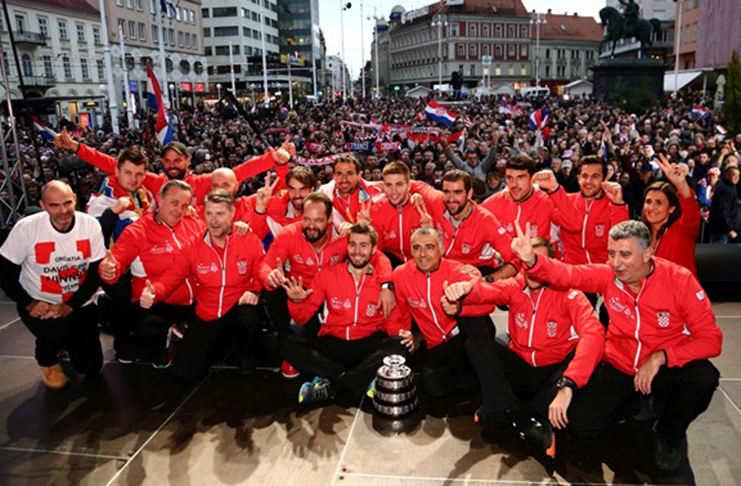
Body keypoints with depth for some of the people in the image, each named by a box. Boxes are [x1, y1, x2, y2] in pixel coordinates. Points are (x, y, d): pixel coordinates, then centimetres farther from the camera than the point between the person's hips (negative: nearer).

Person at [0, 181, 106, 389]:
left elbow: (96, 272, -9)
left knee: (90, 366, 0)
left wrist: (69, 306, -17)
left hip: (79, 303, 2)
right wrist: (29, 303, -18)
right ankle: (46, 359, 4)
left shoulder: (91, 225, -14)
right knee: (57, 329, -34)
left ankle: (63, 339, 34)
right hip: (38, 303, -2)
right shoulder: (26, 228, -18)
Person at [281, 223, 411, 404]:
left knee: (398, 345, -30)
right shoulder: (327, 274, 3)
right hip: (332, 344, 1)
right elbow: (302, 318, 5)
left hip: (368, 345, 0)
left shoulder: (384, 282, 1)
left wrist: (402, 333, -18)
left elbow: (392, 321, 5)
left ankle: (330, 386, -28)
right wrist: (296, 302, -17)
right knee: (291, 345, -24)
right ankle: (362, 380, -24)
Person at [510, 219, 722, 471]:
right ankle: (635, 401, 20)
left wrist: (660, 357, -27)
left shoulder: (680, 280, -18)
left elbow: (710, 338, -18)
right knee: (579, 424, -11)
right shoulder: (608, 275, -10)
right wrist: (532, 260, -41)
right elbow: (566, 274, -22)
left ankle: (669, 434, -1)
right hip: (619, 369, 2)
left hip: (668, 368, -1)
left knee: (704, 377, -34)